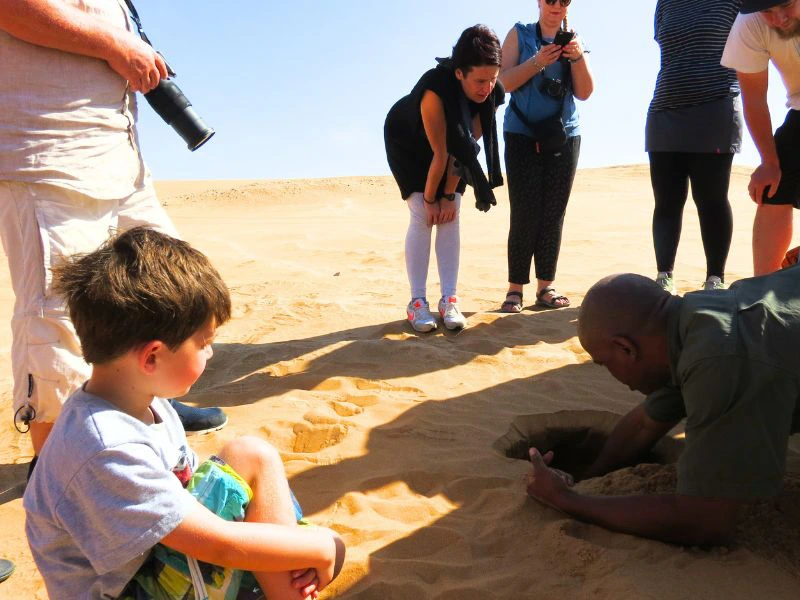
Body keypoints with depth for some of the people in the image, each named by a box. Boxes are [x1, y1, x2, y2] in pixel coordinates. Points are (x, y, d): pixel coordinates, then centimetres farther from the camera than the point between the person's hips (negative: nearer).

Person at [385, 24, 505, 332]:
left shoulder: (491, 94, -24)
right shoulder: (435, 89, -39)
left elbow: (464, 149, -19)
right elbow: (440, 154, -31)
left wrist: (450, 195, -17)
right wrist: (429, 198, -25)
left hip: (446, 139, 4)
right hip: (406, 142, -4)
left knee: (451, 216, -7)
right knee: (422, 216, -15)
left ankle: (449, 299, -5)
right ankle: (417, 301, -11)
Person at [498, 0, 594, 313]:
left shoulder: (574, 41, 12)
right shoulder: (520, 34, 5)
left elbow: (584, 93, 5)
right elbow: (505, 82, -5)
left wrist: (577, 57, -10)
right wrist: (537, 62, -18)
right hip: (522, 134, -3)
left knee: (554, 214, 0)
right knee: (524, 213, -9)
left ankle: (545, 287, 4)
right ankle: (515, 288, -5)